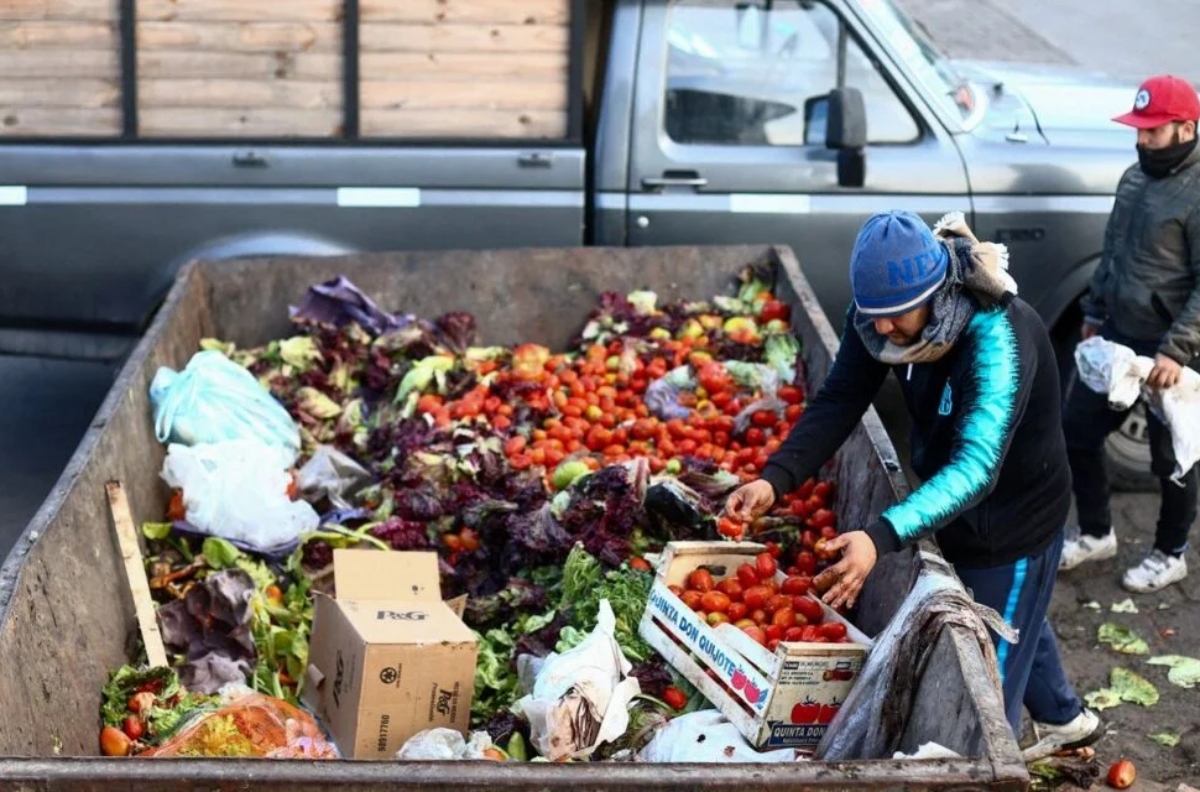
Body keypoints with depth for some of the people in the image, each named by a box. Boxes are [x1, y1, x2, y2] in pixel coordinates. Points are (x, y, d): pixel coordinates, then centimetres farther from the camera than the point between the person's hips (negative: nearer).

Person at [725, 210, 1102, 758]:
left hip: (1014, 520, -8)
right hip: (958, 513, 8)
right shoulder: (885, 309, -17)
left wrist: (881, 537, -60)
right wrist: (775, 480, -34)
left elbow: (975, 467, -46)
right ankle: (1065, 719, 56)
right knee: (1014, 624, 30)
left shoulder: (998, 339, -38)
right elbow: (837, 403, -17)